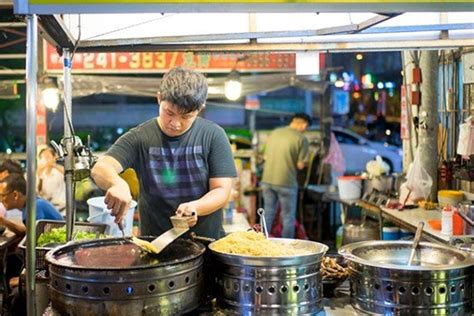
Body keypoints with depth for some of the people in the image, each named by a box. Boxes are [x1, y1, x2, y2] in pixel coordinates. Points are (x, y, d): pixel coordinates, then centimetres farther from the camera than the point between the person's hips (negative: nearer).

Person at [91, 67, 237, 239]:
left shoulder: (213, 136, -2)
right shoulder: (139, 138, -1)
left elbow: (221, 191, -2)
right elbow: (100, 169, -11)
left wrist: (195, 207, -22)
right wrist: (117, 184, -33)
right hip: (154, 241, 0)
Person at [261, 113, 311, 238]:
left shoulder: (273, 133, 8)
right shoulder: (301, 139, -9)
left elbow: (265, 157, 13)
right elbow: (300, 165, -9)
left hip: (267, 180, 5)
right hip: (286, 182, -5)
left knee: (268, 214, 18)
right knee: (288, 217, 9)